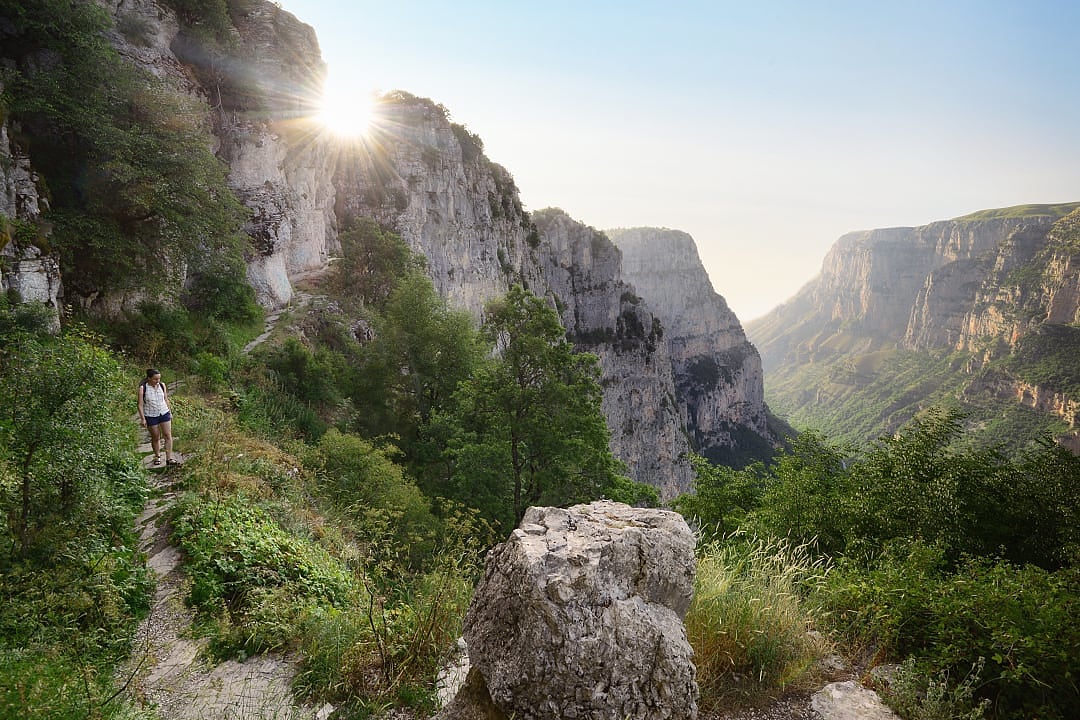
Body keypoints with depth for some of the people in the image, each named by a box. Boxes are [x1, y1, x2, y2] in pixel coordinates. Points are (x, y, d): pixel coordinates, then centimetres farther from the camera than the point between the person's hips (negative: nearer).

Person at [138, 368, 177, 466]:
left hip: (164, 414, 3)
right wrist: (142, 419, -12)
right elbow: (140, 405, -9)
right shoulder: (143, 388, -11)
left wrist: (170, 412, 16)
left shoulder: (162, 385, 0)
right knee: (155, 438, 8)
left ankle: (169, 458, -2)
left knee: (168, 436, -4)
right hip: (151, 416, -3)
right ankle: (157, 456, 29)